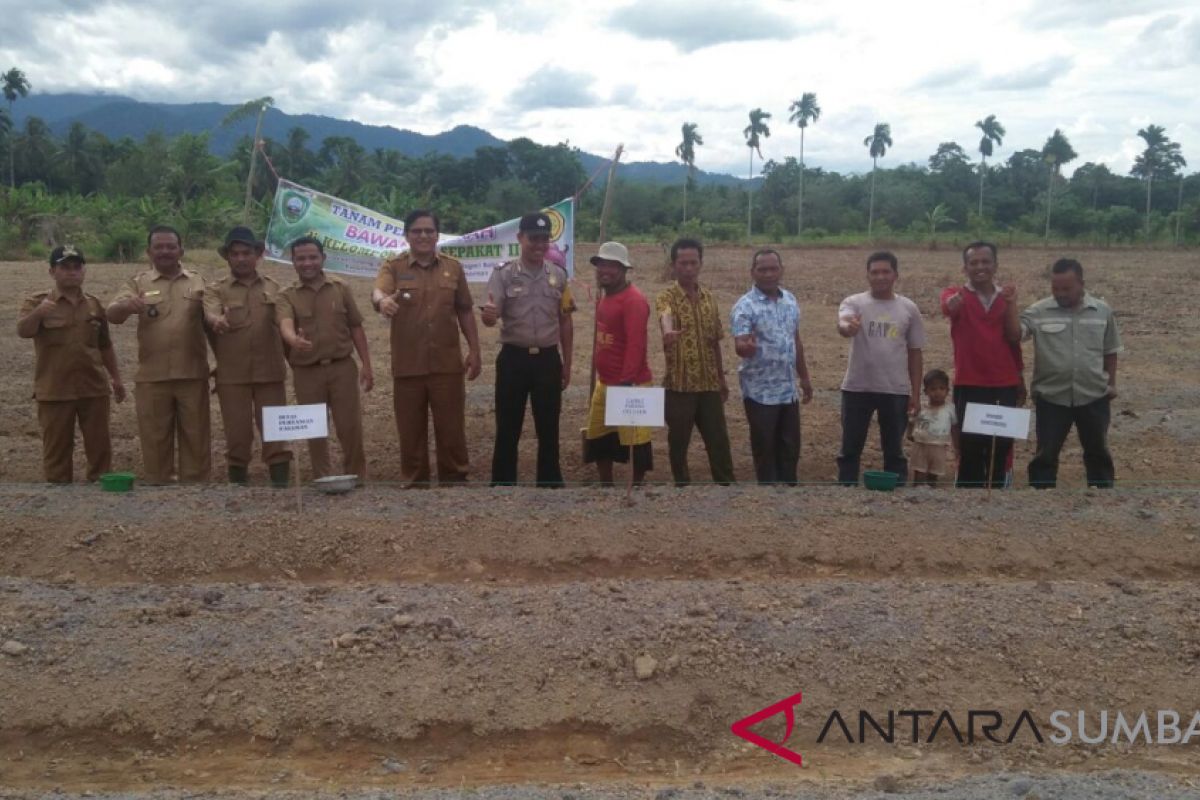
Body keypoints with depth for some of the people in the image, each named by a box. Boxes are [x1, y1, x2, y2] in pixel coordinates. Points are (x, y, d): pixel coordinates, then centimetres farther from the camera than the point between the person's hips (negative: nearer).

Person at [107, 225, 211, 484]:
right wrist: (126, 305, -30)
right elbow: (112, 315, -6)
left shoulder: (198, 282, 11)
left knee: (196, 437, 6)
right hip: (151, 377, 0)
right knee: (155, 438, 7)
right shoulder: (138, 283, 7)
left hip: (193, 375, 0)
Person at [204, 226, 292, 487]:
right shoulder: (216, 289, 5)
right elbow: (210, 312, -15)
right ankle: (238, 486, 13)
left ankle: (281, 485, 6)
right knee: (237, 435, 4)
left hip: (270, 372, 1)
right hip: (232, 375, -1)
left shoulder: (273, 287, 11)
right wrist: (216, 321, -39)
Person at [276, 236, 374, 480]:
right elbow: (285, 324, -19)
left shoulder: (341, 288, 5)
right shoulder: (286, 296, 1)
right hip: (307, 372, 0)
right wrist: (293, 339, -43)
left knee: (350, 426, 2)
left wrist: (366, 365, 1)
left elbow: (356, 328, 7)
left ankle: (356, 477, 17)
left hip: (342, 367, 0)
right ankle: (322, 480, 21)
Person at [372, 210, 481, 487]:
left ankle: (455, 480, 20)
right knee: (411, 432, 7)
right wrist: (383, 301, -44)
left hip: (447, 365, 1)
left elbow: (465, 311, 11)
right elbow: (377, 291, -20)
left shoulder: (453, 267, 8)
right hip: (408, 366, -1)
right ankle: (414, 483, 20)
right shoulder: (393, 267, 1)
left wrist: (474, 350, 6)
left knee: (451, 429, 6)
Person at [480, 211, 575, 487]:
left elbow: (565, 323, 11)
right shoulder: (503, 274, -4)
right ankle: (503, 486, 15)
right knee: (507, 428, 5)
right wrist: (488, 314, -37)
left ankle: (550, 484, 22)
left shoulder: (558, 275, 5)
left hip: (548, 359, 2)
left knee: (548, 428, 10)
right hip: (514, 358, -2)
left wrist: (567, 364, 10)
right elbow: (491, 318, -12)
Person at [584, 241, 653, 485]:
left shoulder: (634, 300, -16)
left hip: (629, 385, -10)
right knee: (598, 439, 16)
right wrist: (600, 377, 17)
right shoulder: (605, 298, 13)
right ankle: (606, 488, 29)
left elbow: (636, 345, -22)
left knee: (634, 442, 1)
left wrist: (626, 382, -26)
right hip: (604, 383, 10)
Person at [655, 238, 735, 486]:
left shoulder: (709, 298, 9)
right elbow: (666, 317, -34)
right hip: (679, 384, -4)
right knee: (678, 443, 5)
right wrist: (668, 331, -57)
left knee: (719, 441, 8)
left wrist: (722, 379, 16)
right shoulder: (666, 297, -8)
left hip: (709, 384, 4)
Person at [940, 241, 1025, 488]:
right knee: (971, 450, -1)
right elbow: (948, 307, -28)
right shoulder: (956, 294, -1)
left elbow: (1014, 338, 1)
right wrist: (953, 304, -51)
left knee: (1001, 449, 7)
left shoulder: (1006, 297, 10)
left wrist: (1011, 304, -11)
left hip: (1005, 385, 3)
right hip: (969, 385, -3)